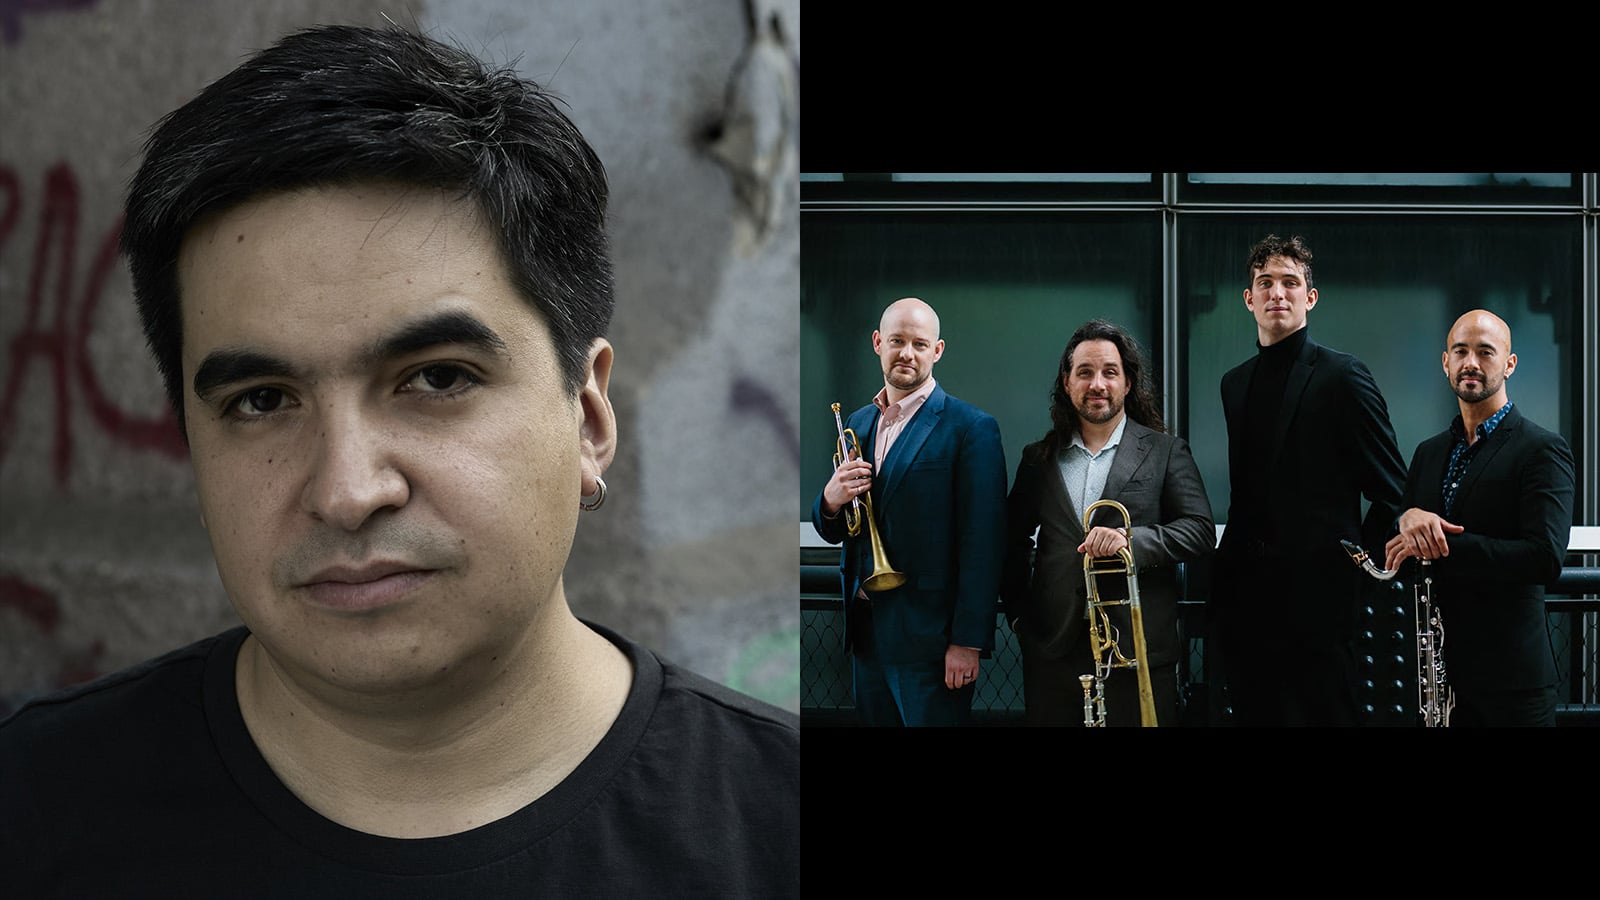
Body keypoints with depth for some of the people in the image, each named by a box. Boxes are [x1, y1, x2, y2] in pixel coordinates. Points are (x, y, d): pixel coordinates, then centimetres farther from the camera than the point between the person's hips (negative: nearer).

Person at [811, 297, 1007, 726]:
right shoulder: (856, 425, 13)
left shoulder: (971, 428, -8)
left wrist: (968, 642, -17)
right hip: (866, 633, 6)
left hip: (929, 638, -6)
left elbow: (982, 544, -13)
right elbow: (832, 532, 17)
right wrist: (831, 500, -7)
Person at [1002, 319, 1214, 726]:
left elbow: (1201, 529, -3)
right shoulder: (1038, 458, 13)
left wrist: (1131, 540, -19)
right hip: (1053, 654, 2)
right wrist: (1019, 614, 8)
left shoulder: (1167, 452, 5)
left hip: (1138, 650, -2)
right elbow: (1012, 542, 18)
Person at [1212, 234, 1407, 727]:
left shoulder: (1343, 375, -5)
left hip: (1316, 596, -6)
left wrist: (1355, 565, -5)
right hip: (1243, 594, 6)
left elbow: (1392, 492, -4)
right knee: (1253, 713, 8)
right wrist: (1232, 564, 10)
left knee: (1322, 714, -1)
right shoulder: (1234, 382, 15)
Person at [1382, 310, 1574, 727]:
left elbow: (1546, 557, -19)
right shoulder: (1429, 453, 15)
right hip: (1437, 668, 5)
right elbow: (1392, 551, 12)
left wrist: (1439, 545, -19)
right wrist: (1407, 518, -12)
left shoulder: (1543, 450, -6)